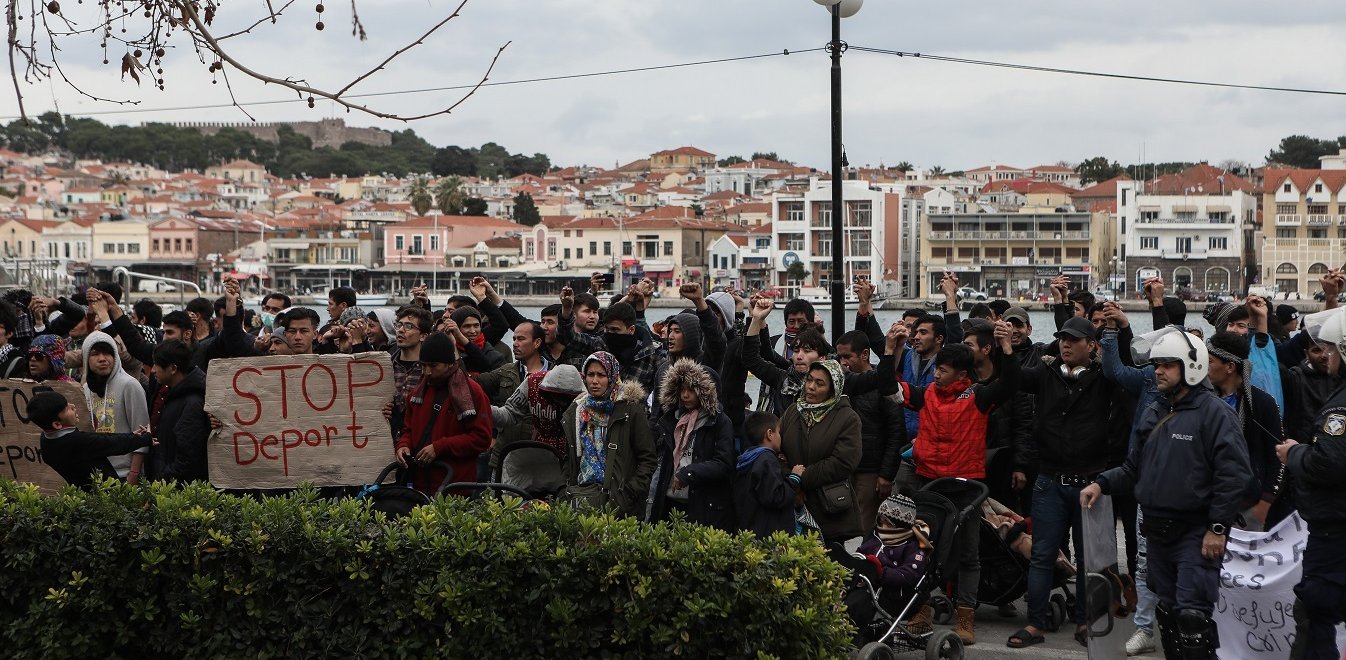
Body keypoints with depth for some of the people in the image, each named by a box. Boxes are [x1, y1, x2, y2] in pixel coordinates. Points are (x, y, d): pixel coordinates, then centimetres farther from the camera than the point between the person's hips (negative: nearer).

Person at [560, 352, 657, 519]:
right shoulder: (575, 412, 14)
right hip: (581, 491, 4)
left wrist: (629, 495, -11)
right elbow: (568, 459, 21)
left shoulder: (631, 410, -2)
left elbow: (648, 459, -3)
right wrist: (566, 491, 8)